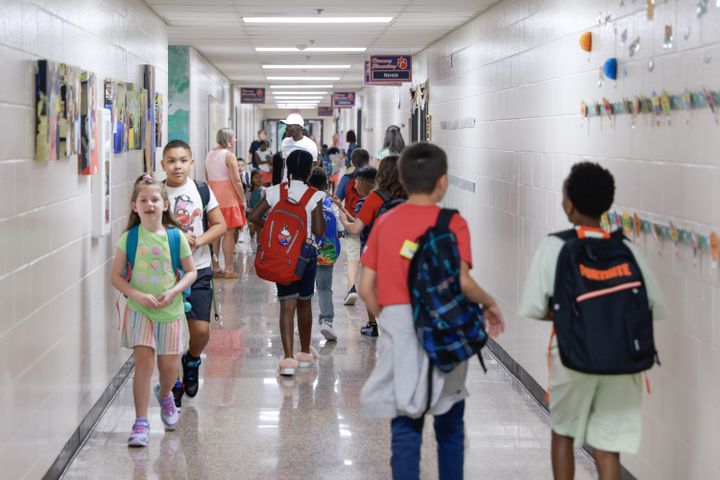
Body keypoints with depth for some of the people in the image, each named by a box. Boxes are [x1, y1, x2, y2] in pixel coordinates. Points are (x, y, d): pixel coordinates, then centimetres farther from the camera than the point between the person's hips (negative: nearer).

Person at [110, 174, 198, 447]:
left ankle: (164, 395, 43)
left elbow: (191, 272, 3)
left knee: (169, 367, 7)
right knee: (143, 361, -13)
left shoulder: (175, 237, -4)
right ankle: (141, 422, -4)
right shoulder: (129, 238, -5)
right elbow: (116, 276, -2)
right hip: (139, 310, -1)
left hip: (170, 310, 1)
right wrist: (137, 295, -16)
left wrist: (173, 292, -14)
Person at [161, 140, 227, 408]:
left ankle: (192, 361, 28)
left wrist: (197, 240, -13)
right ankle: (174, 383, 19)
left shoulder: (202, 190, 0)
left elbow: (220, 225, 3)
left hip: (198, 269, 1)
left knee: (201, 329, -5)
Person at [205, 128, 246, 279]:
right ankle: (228, 269, -2)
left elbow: (207, 177, 13)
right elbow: (236, 180, -14)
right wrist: (243, 200, -7)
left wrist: (213, 193, 15)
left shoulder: (210, 154, 12)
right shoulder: (229, 155, -11)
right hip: (228, 197, -7)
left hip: (213, 195, 7)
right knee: (229, 233, -2)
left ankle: (215, 267, 17)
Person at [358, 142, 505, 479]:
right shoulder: (452, 223, -7)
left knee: (405, 426, 8)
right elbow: (460, 280, -19)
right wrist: (489, 303, -2)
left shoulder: (384, 223, 4)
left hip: (398, 332, 2)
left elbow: (366, 288, 2)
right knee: (449, 423, 16)